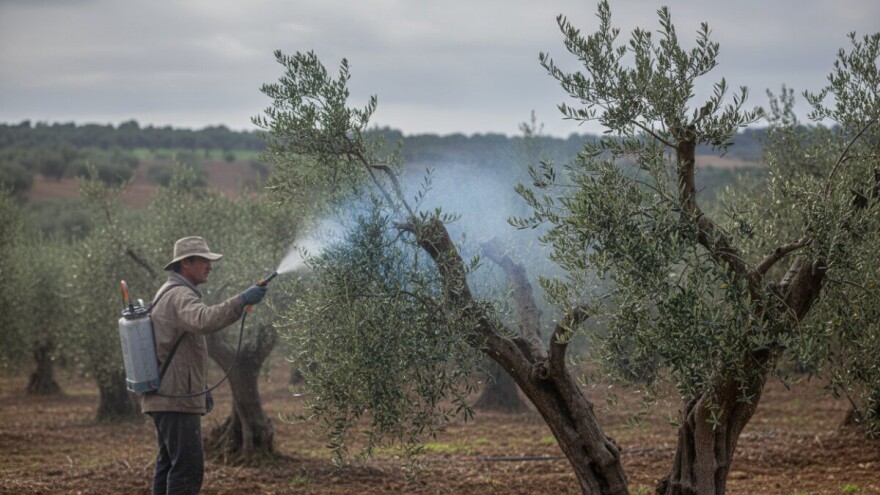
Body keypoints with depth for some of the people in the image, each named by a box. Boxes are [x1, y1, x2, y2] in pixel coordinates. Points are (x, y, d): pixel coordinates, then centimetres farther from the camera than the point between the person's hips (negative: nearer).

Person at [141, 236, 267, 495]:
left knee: (169, 463, 13)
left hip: (166, 396, 11)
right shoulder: (180, 295, -15)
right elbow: (204, 320, -37)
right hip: (177, 398, -11)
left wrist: (200, 388, 25)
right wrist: (241, 301, -41)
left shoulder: (170, 293, 20)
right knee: (189, 466, -13)